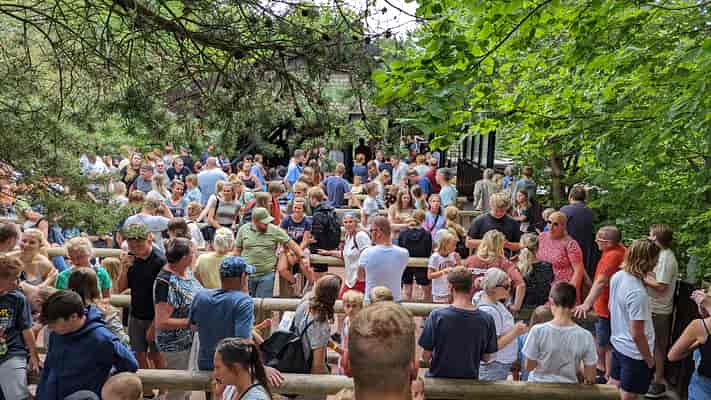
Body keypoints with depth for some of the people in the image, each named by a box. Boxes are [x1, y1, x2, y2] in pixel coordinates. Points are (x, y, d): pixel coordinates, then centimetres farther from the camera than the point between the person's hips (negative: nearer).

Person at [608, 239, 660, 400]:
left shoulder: (617, 276, -6)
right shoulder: (638, 293, -31)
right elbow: (637, 334, -26)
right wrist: (649, 359, -11)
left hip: (617, 343, 7)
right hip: (635, 353, -7)